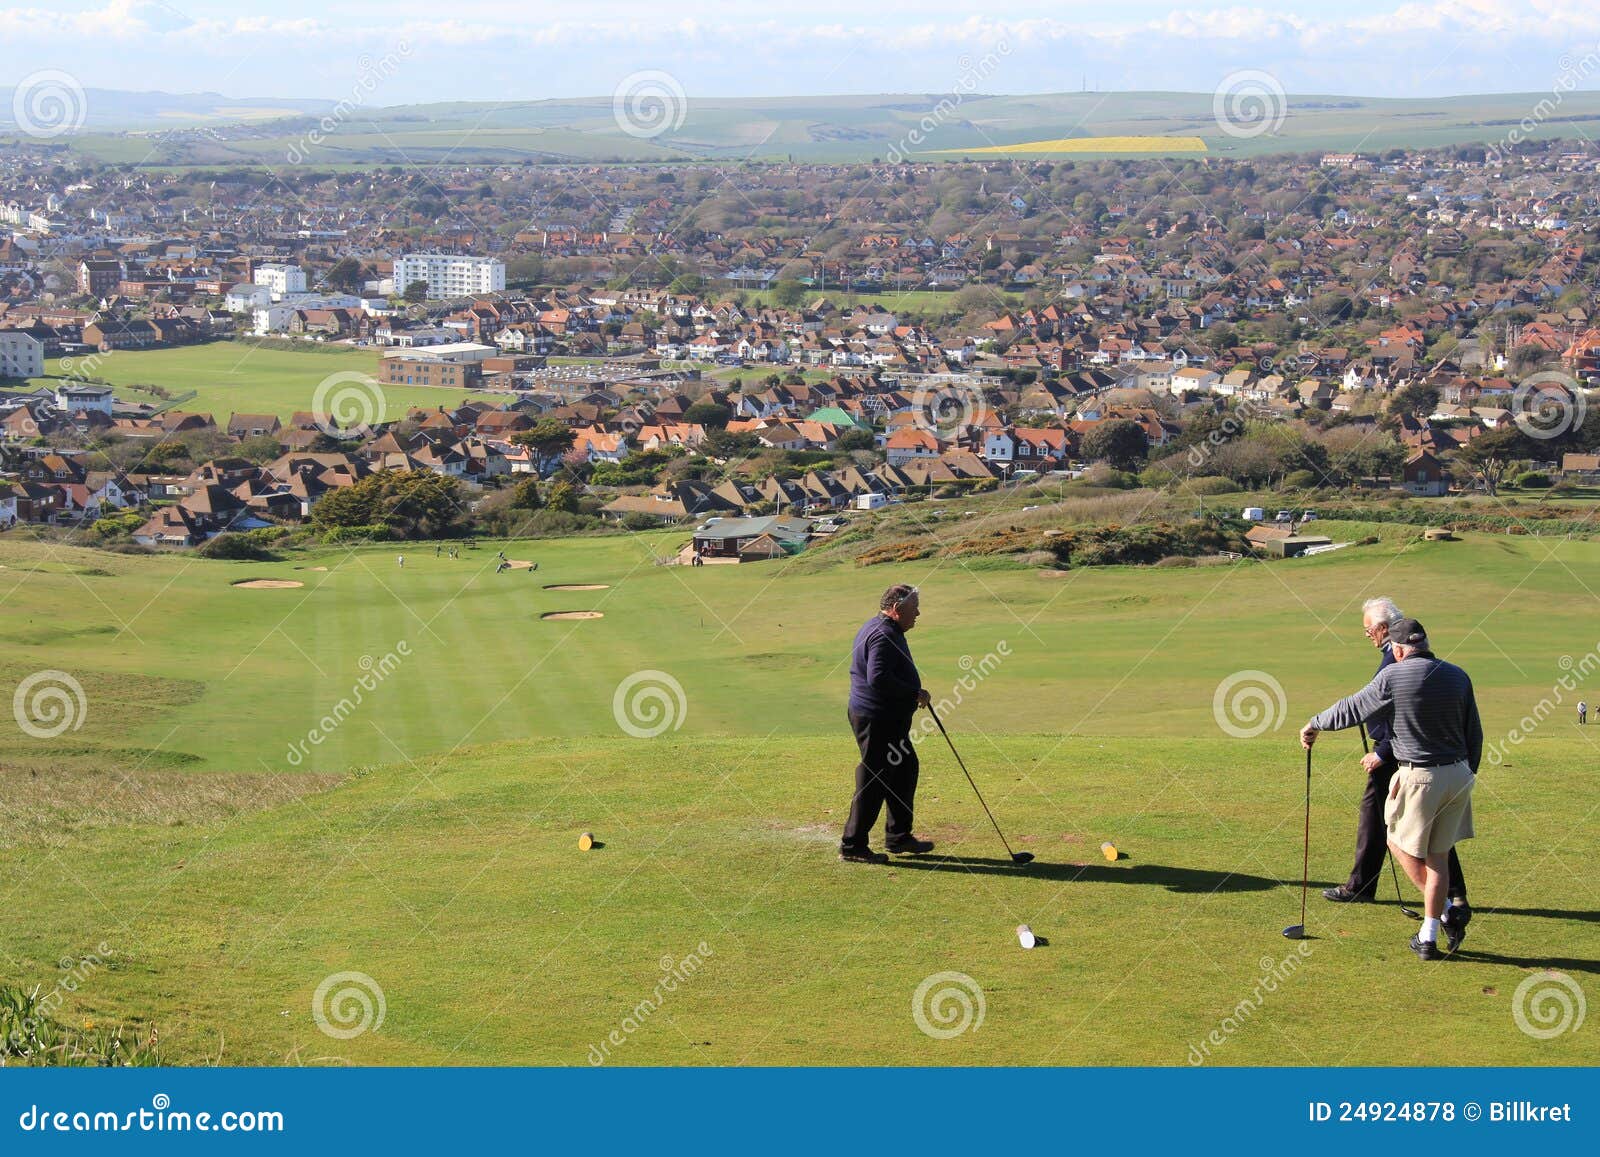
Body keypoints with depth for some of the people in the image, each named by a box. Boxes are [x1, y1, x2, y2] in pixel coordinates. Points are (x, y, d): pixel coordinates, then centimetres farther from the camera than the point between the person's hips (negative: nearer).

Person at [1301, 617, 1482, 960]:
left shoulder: (1393, 677, -11)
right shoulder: (1458, 677, 3)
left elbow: (1351, 709, -2)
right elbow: (1475, 734, 10)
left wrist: (1314, 724, 15)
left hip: (1420, 778, -5)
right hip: (1458, 775, 5)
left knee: (1400, 844, 16)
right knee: (1438, 855, 12)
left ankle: (1445, 912, 8)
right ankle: (1429, 937, 13)